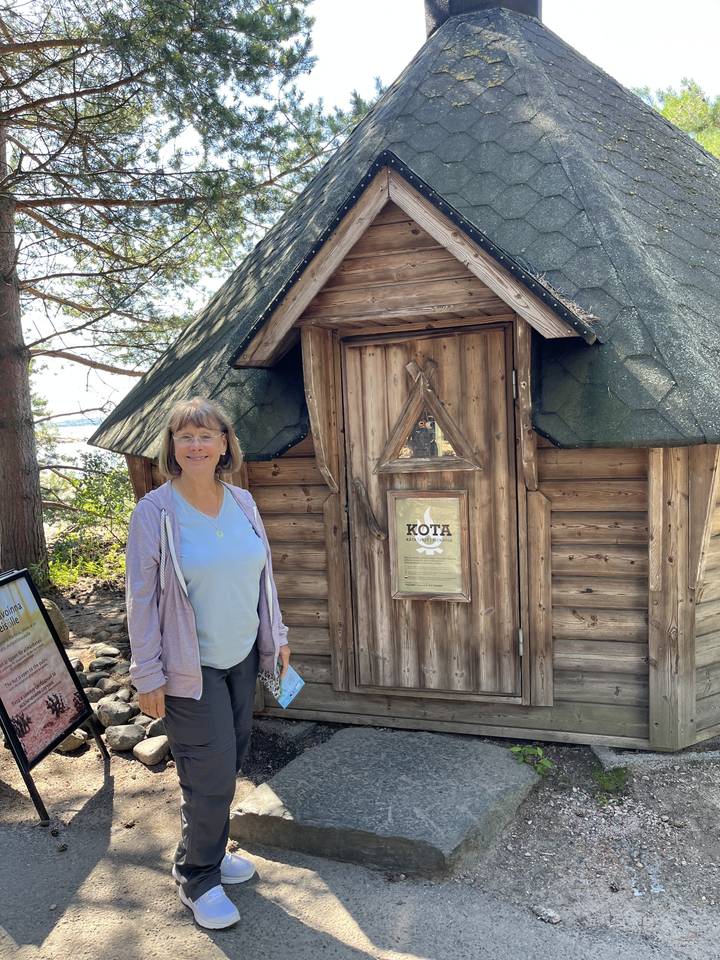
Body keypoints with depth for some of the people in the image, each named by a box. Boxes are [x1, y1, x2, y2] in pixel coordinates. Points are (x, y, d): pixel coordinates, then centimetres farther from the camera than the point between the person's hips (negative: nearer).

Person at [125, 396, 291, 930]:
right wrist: (148, 676, -11)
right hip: (190, 668, -5)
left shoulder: (242, 502, 1)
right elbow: (142, 597, -12)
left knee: (230, 762, 16)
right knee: (211, 776, 0)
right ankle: (197, 877, 25)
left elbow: (262, 573, 11)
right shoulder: (155, 511, -14)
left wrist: (277, 636, 13)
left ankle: (210, 852, 40)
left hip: (242, 657, 6)